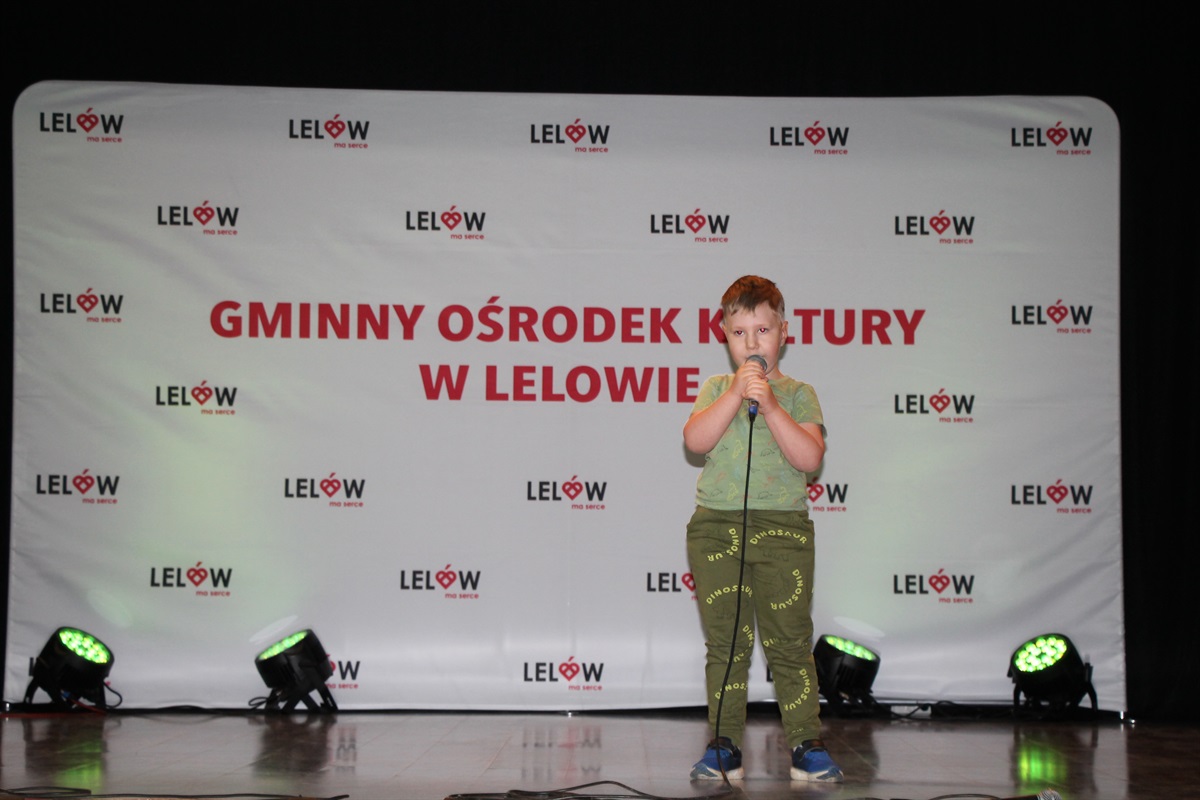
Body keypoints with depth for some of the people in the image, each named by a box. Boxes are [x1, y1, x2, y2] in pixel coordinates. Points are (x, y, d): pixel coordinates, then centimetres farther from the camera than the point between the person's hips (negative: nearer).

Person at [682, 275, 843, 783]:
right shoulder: (716, 389, 11)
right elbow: (695, 441, -7)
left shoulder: (797, 394, 7)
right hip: (716, 527, 1)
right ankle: (725, 746, 8)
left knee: (790, 641, 0)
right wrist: (737, 393, -14)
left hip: (782, 527, -1)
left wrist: (770, 406, -15)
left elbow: (810, 457, -8)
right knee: (725, 643, 3)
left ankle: (806, 745, 7)